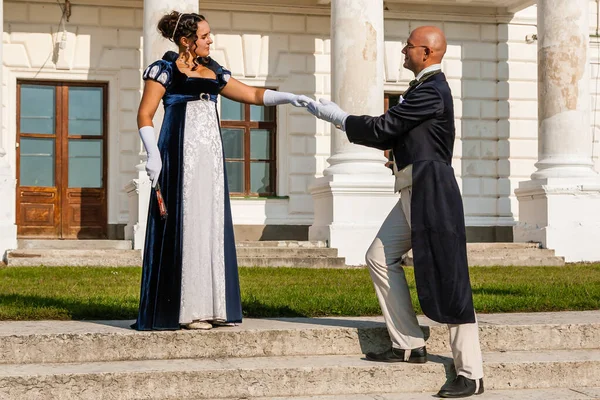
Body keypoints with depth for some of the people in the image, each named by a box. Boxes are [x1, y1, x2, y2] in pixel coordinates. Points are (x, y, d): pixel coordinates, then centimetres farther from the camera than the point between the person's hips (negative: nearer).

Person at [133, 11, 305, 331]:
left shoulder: (214, 72, 16)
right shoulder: (165, 70, -1)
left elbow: (252, 95, 18)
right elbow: (145, 115, -5)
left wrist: (289, 97, 5)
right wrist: (153, 154, -16)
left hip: (211, 158, 6)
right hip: (179, 156, -6)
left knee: (212, 226, 4)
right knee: (184, 226, -7)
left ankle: (210, 306, 9)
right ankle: (184, 309, -2)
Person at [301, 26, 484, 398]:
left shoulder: (431, 91, -15)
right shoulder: (425, 88, 17)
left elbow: (383, 128, -14)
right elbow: (391, 137, 16)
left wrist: (337, 116, -3)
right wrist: (340, 118, 11)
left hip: (431, 192, -11)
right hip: (414, 192, 11)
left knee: (446, 279, -8)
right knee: (380, 258, 12)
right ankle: (409, 345, 17)